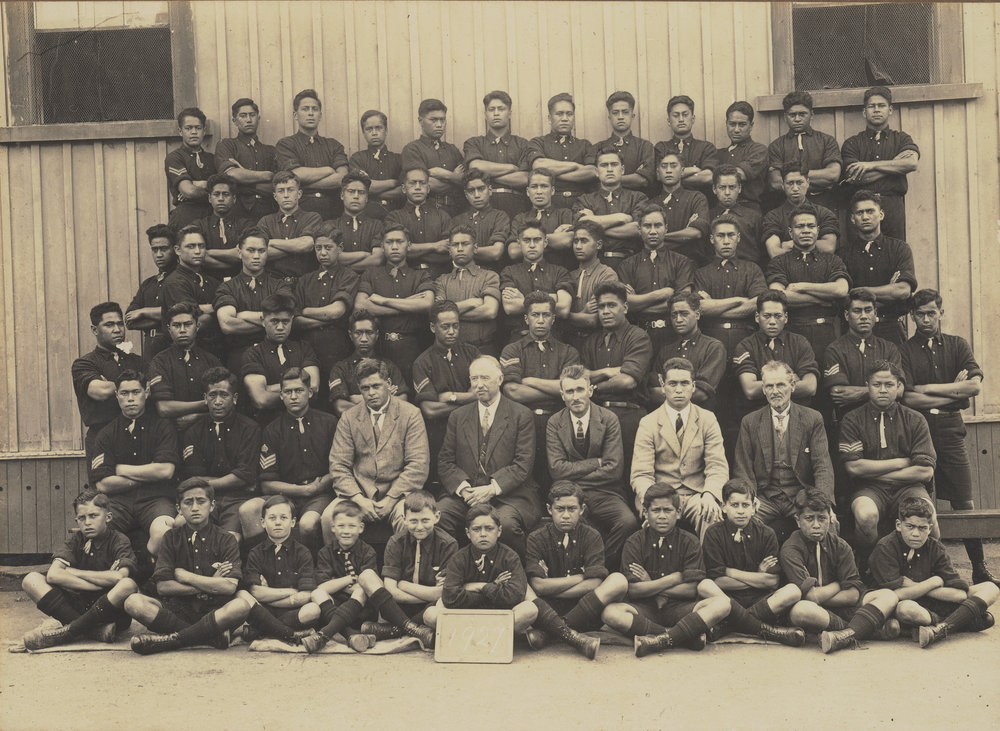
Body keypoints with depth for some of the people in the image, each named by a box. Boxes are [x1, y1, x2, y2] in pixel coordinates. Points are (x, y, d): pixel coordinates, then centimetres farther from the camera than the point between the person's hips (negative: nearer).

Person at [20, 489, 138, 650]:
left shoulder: (119, 541, -4)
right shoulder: (76, 540, 6)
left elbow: (119, 576, -25)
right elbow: (53, 575, -12)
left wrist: (74, 572, -11)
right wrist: (102, 582, -18)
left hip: (112, 610, -4)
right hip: (78, 606, 4)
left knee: (128, 585, -35)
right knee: (31, 580, -13)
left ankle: (68, 632, -24)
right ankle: (95, 629, -29)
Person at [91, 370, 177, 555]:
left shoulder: (162, 427, 9)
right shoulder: (106, 433, 12)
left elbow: (166, 471, -6)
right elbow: (103, 485, 2)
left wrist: (119, 469, 1)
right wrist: (147, 475, -1)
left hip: (155, 499, -1)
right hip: (118, 501, 1)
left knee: (163, 531, -35)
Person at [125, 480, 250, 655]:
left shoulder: (226, 540, 6)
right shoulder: (172, 539, 11)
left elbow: (230, 587, -9)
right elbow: (162, 586, -2)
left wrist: (186, 576, -3)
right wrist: (210, 585, -5)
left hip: (214, 612, -2)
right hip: (178, 611, 2)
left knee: (241, 605, -34)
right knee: (134, 602, -25)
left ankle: (171, 639, -27)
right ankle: (212, 636, -27)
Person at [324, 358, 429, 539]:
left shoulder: (410, 414, 3)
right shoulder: (348, 418, 10)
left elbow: (418, 465, -4)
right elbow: (338, 466, 5)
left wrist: (390, 500, -13)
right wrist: (359, 500, -12)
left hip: (398, 492, -2)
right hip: (358, 494, 2)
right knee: (329, 517, -25)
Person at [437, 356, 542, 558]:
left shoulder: (521, 415, 6)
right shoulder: (458, 416, 16)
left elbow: (523, 464, -2)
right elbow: (445, 461, 11)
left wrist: (492, 489, -16)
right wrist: (463, 488, -9)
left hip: (509, 494, -3)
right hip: (466, 494, 3)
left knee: (506, 522, -35)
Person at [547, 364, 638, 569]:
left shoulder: (609, 420, 3)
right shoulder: (554, 424, 6)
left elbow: (613, 470, -5)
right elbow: (557, 469, -4)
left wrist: (574, 474, -6)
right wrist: (596, 462, -8)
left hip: (604, 493, 0)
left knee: (628, 522, -30)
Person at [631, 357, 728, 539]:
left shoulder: (708, 420, 9)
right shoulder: (648, 424, 5)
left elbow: (718, 467, 0)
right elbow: (641, 474, -3)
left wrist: (710, 495, -23)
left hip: (697, 496, 1)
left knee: (712, 516, -32)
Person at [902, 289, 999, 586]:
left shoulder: (957, 345, 11)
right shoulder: (904, 350, 5)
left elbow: (975, 385, -4)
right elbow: (907, 397, -7)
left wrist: (929, 388, -6)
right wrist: (953, 391, -4)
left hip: (950, 429, 1)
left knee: (965, 505, 1)